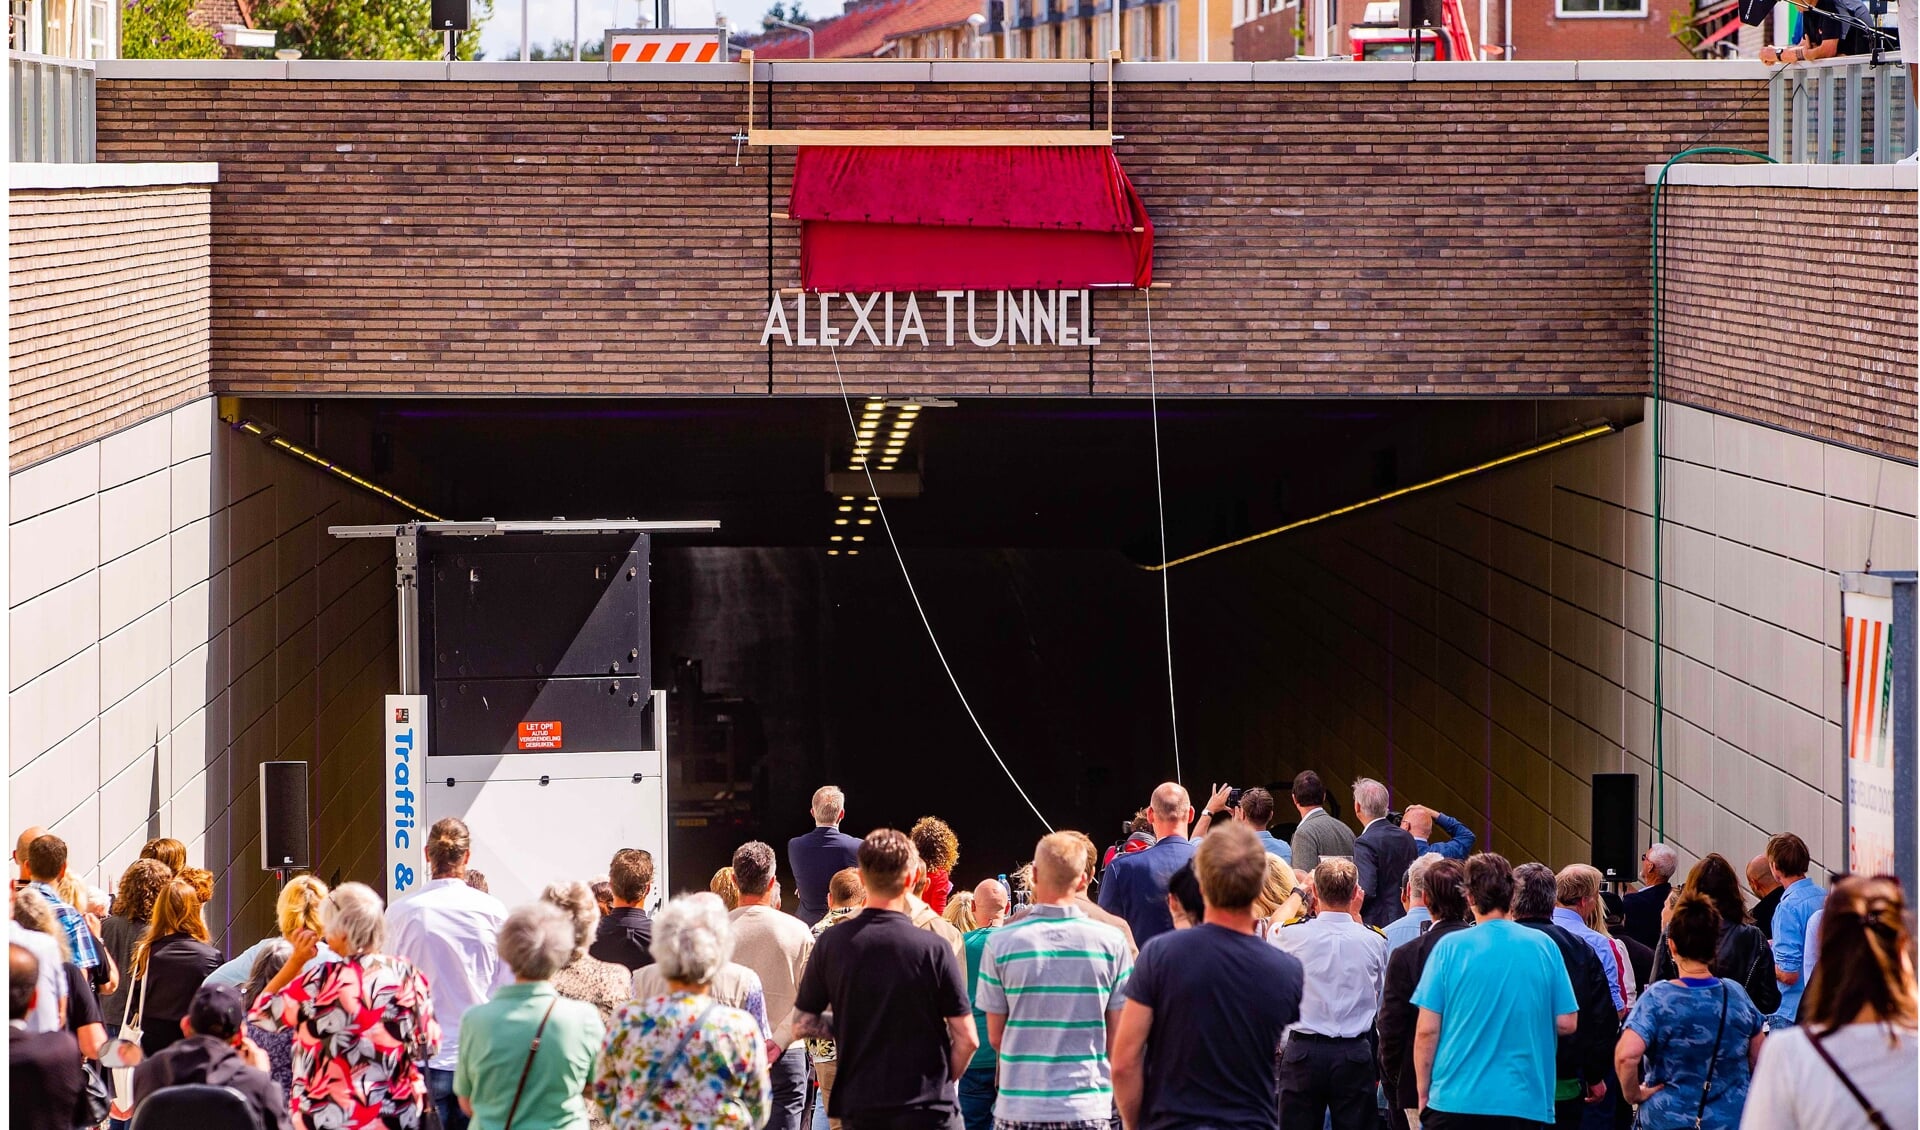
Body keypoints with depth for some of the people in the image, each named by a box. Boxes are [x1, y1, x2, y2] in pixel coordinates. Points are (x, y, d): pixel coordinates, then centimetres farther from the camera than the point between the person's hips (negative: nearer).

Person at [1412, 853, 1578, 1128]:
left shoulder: (1450, 948, -4)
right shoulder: (1543, 946, 1)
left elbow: (1427, 1030, -4)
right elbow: (1567, 1023, 4)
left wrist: (1424, 1093, 8)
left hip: (1454, 1101, -1)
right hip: (1523, 1103, 2)